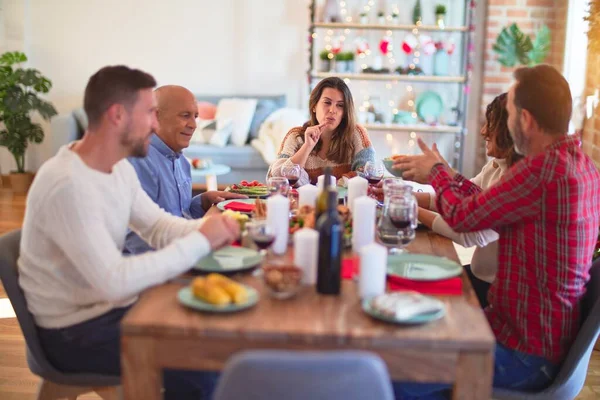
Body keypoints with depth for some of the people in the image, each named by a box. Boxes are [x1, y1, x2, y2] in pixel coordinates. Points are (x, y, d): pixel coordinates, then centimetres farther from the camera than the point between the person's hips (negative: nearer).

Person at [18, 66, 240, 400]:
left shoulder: (119, 167, 2)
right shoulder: (68, 185, -29)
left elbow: (158, 225, 8)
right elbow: (113, 281, -33)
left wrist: (207, 229, -14)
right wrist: (200, 241, -28)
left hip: (111, 306, 9)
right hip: (75, 329, -9)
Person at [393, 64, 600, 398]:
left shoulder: (545, 168, -27)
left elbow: (464, 217, -15)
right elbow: (489, 209, 13)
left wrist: (436, 171, 3)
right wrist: (442, 174, 15)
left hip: (524, 351, -10)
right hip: (544, 332, 10)